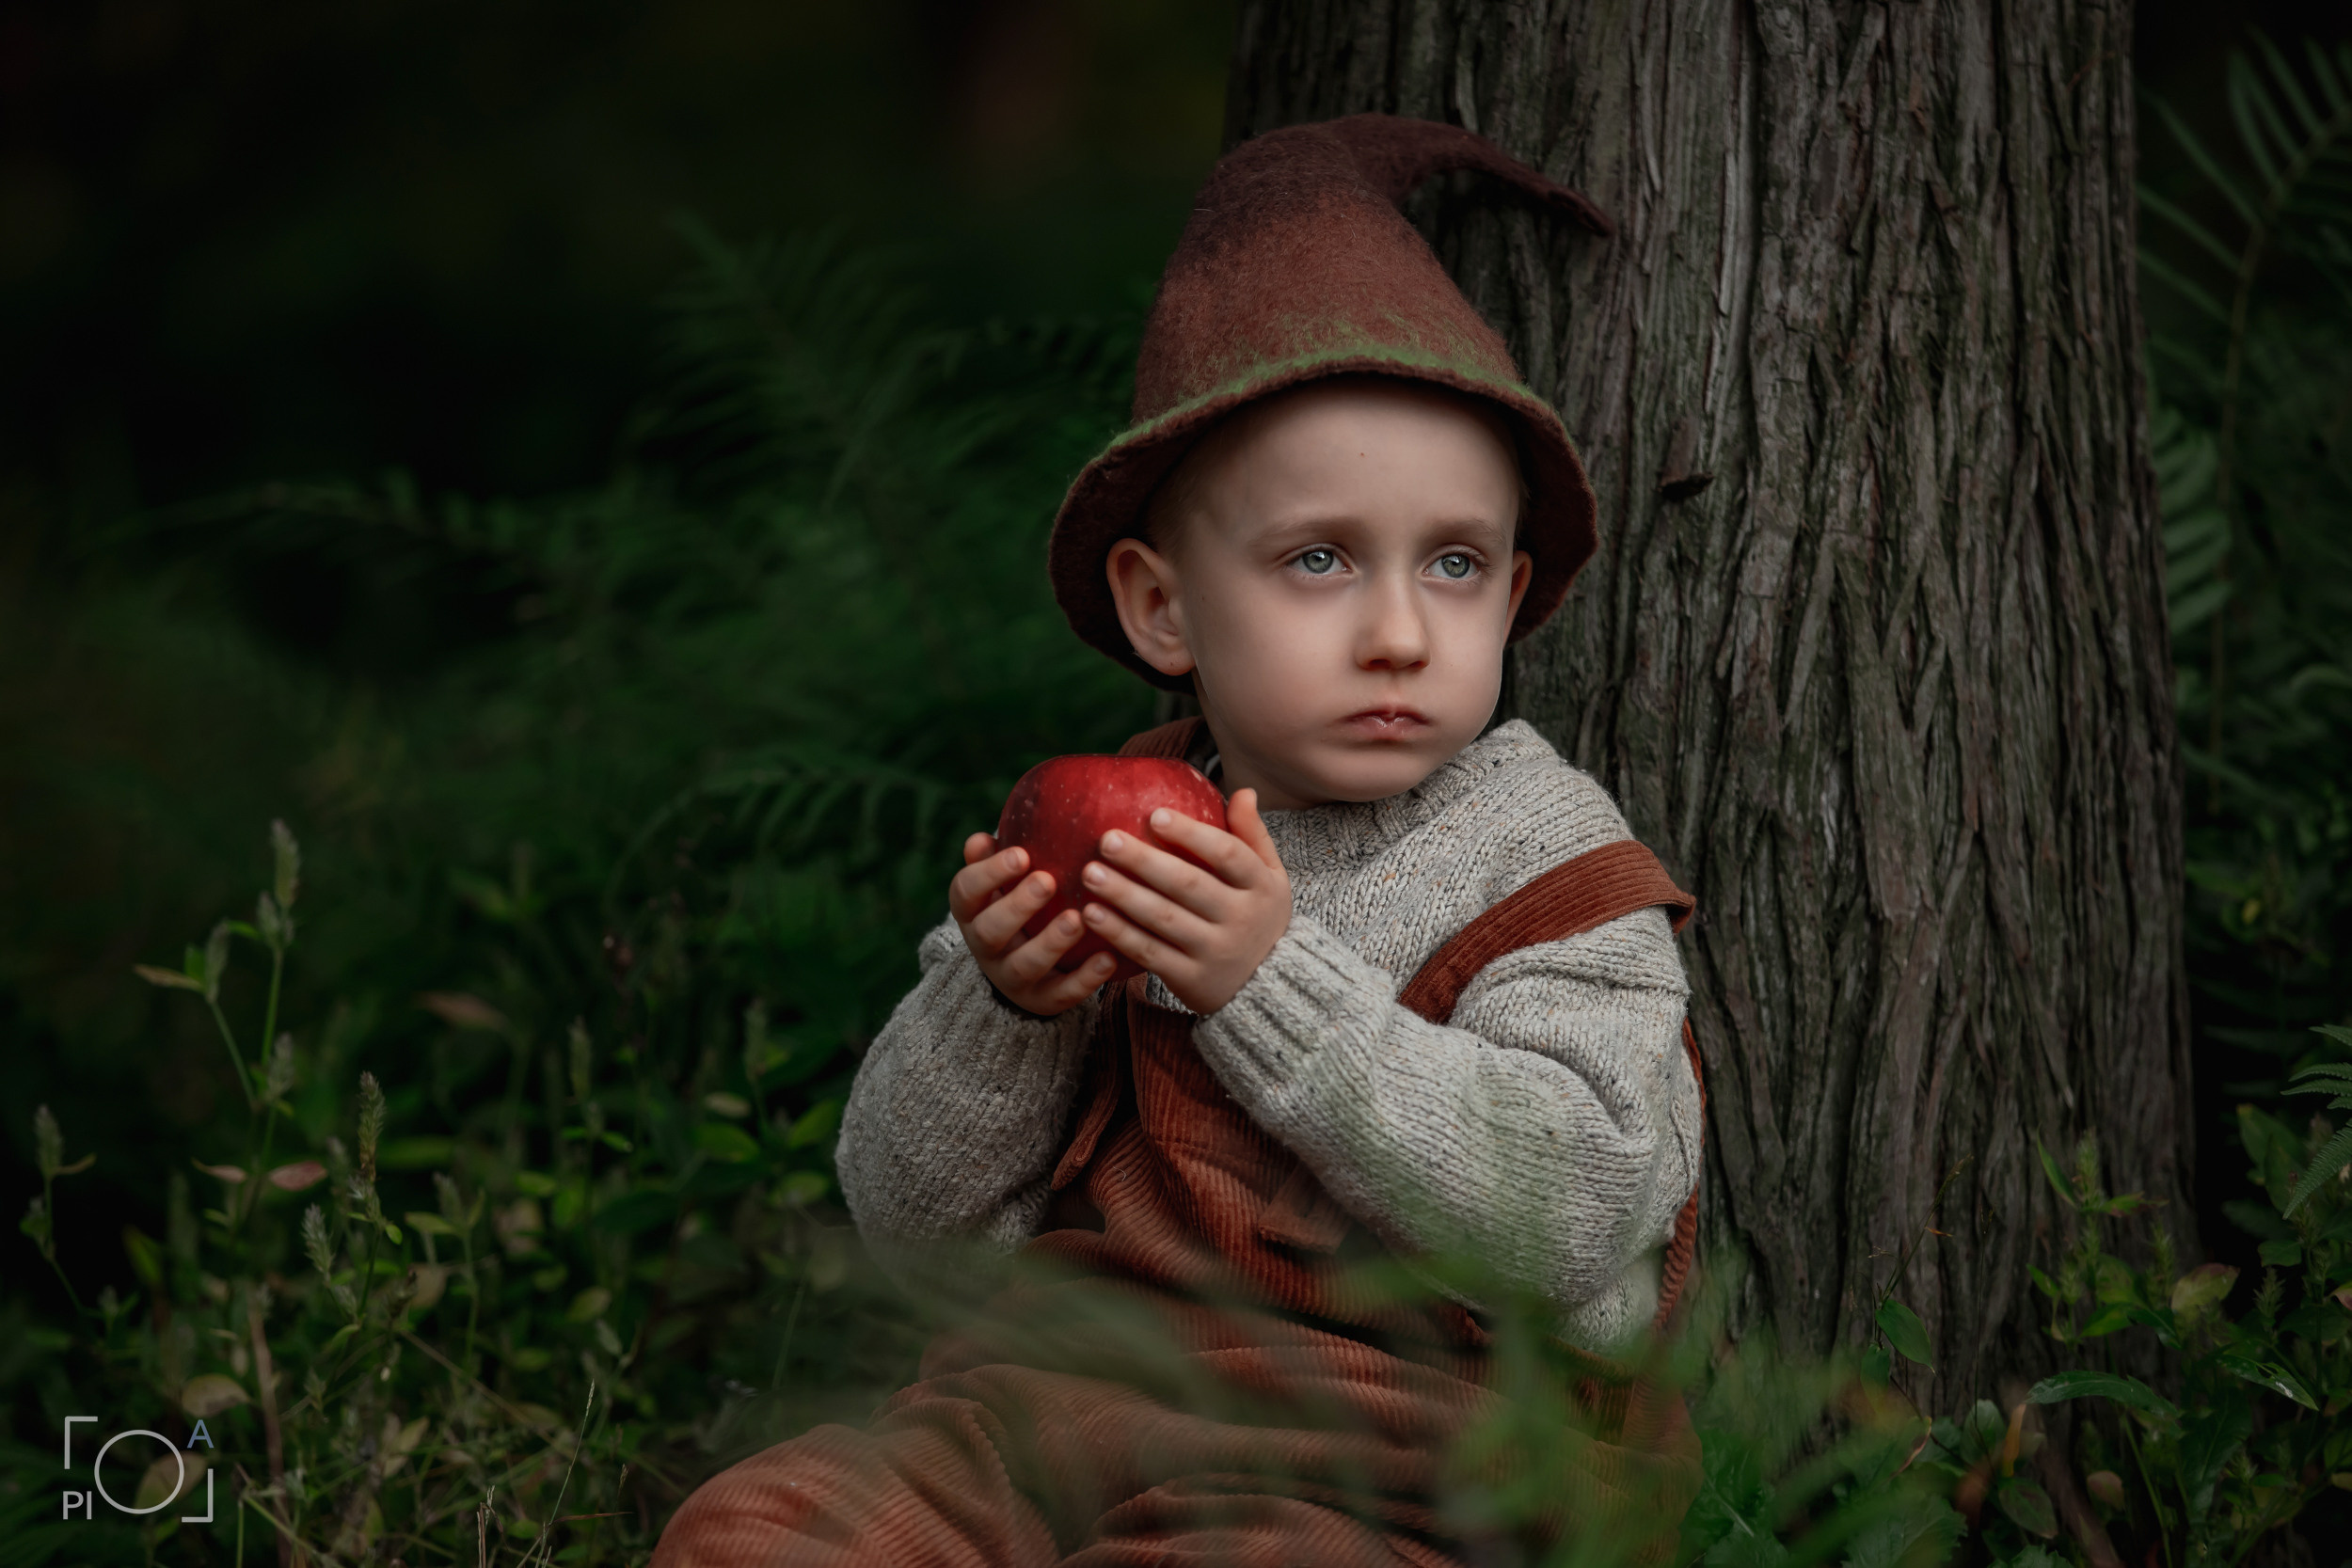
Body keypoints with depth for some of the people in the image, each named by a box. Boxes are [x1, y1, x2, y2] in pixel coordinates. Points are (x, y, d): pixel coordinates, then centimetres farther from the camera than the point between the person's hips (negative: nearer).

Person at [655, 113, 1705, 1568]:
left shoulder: (1546, 862, -1)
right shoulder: (1093, 842, 9)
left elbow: (1580, 1214, -17)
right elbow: (915, 1220, 9)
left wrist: (1272, 982, -20)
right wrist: (998, 1008, -12)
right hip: (1060, 1386, 4)